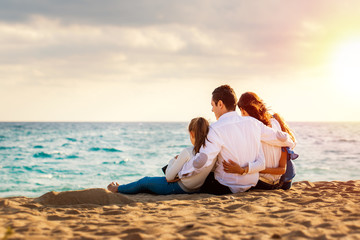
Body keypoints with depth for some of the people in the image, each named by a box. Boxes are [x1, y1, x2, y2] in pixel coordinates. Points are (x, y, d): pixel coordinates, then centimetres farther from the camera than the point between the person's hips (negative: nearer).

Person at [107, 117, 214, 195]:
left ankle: (118, 189, 46)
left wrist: (174, 160, 1)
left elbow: (169, 177, -16)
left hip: (178, 188, -7)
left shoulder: (187, 152, -27)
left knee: (145, 181, 21)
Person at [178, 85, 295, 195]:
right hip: (251, 183, 6)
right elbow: (279, 137, 10)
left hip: (227, 188, -6)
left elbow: (202, 161, -28)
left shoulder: (216, 129, -20)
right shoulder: (253, 123, -2)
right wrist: (290, 142, 32)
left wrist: (179, 173, -14)